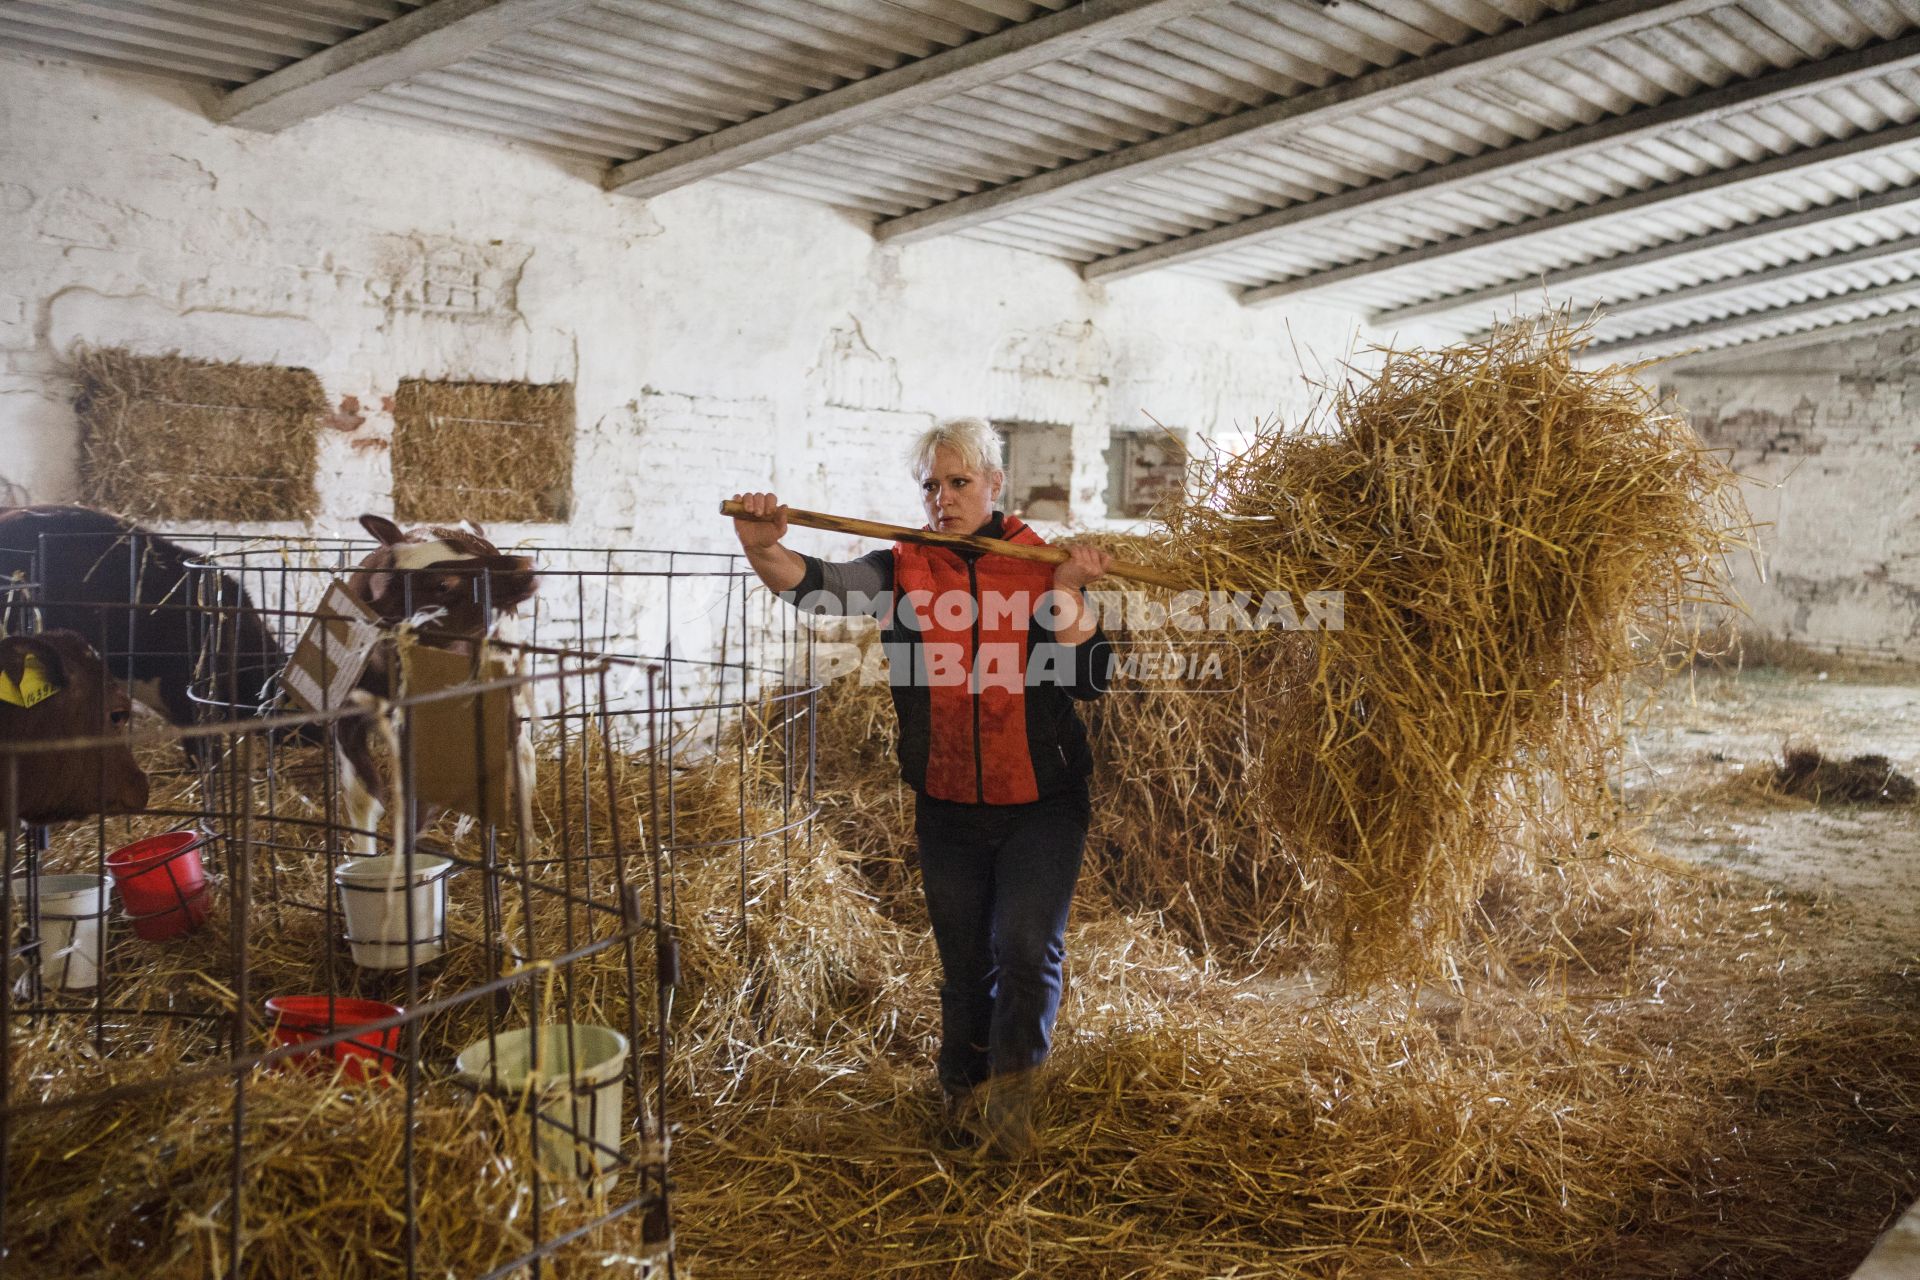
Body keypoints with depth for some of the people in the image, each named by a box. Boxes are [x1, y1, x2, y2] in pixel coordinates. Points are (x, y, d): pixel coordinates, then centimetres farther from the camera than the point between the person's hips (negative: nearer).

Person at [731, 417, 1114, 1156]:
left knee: (1025, 950, -8)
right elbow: (815, 587, -19)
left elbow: (1087, 681, -13)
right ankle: (964, 1096, 42)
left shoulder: (1045, 566, -5)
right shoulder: (903, 570, -2)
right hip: (948, 810, 2)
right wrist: (763, 549, -38)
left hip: (1040, 806, -2)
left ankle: (1010, 1084, 21)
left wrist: (1067, 592, -23)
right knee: (963, 965, 16)